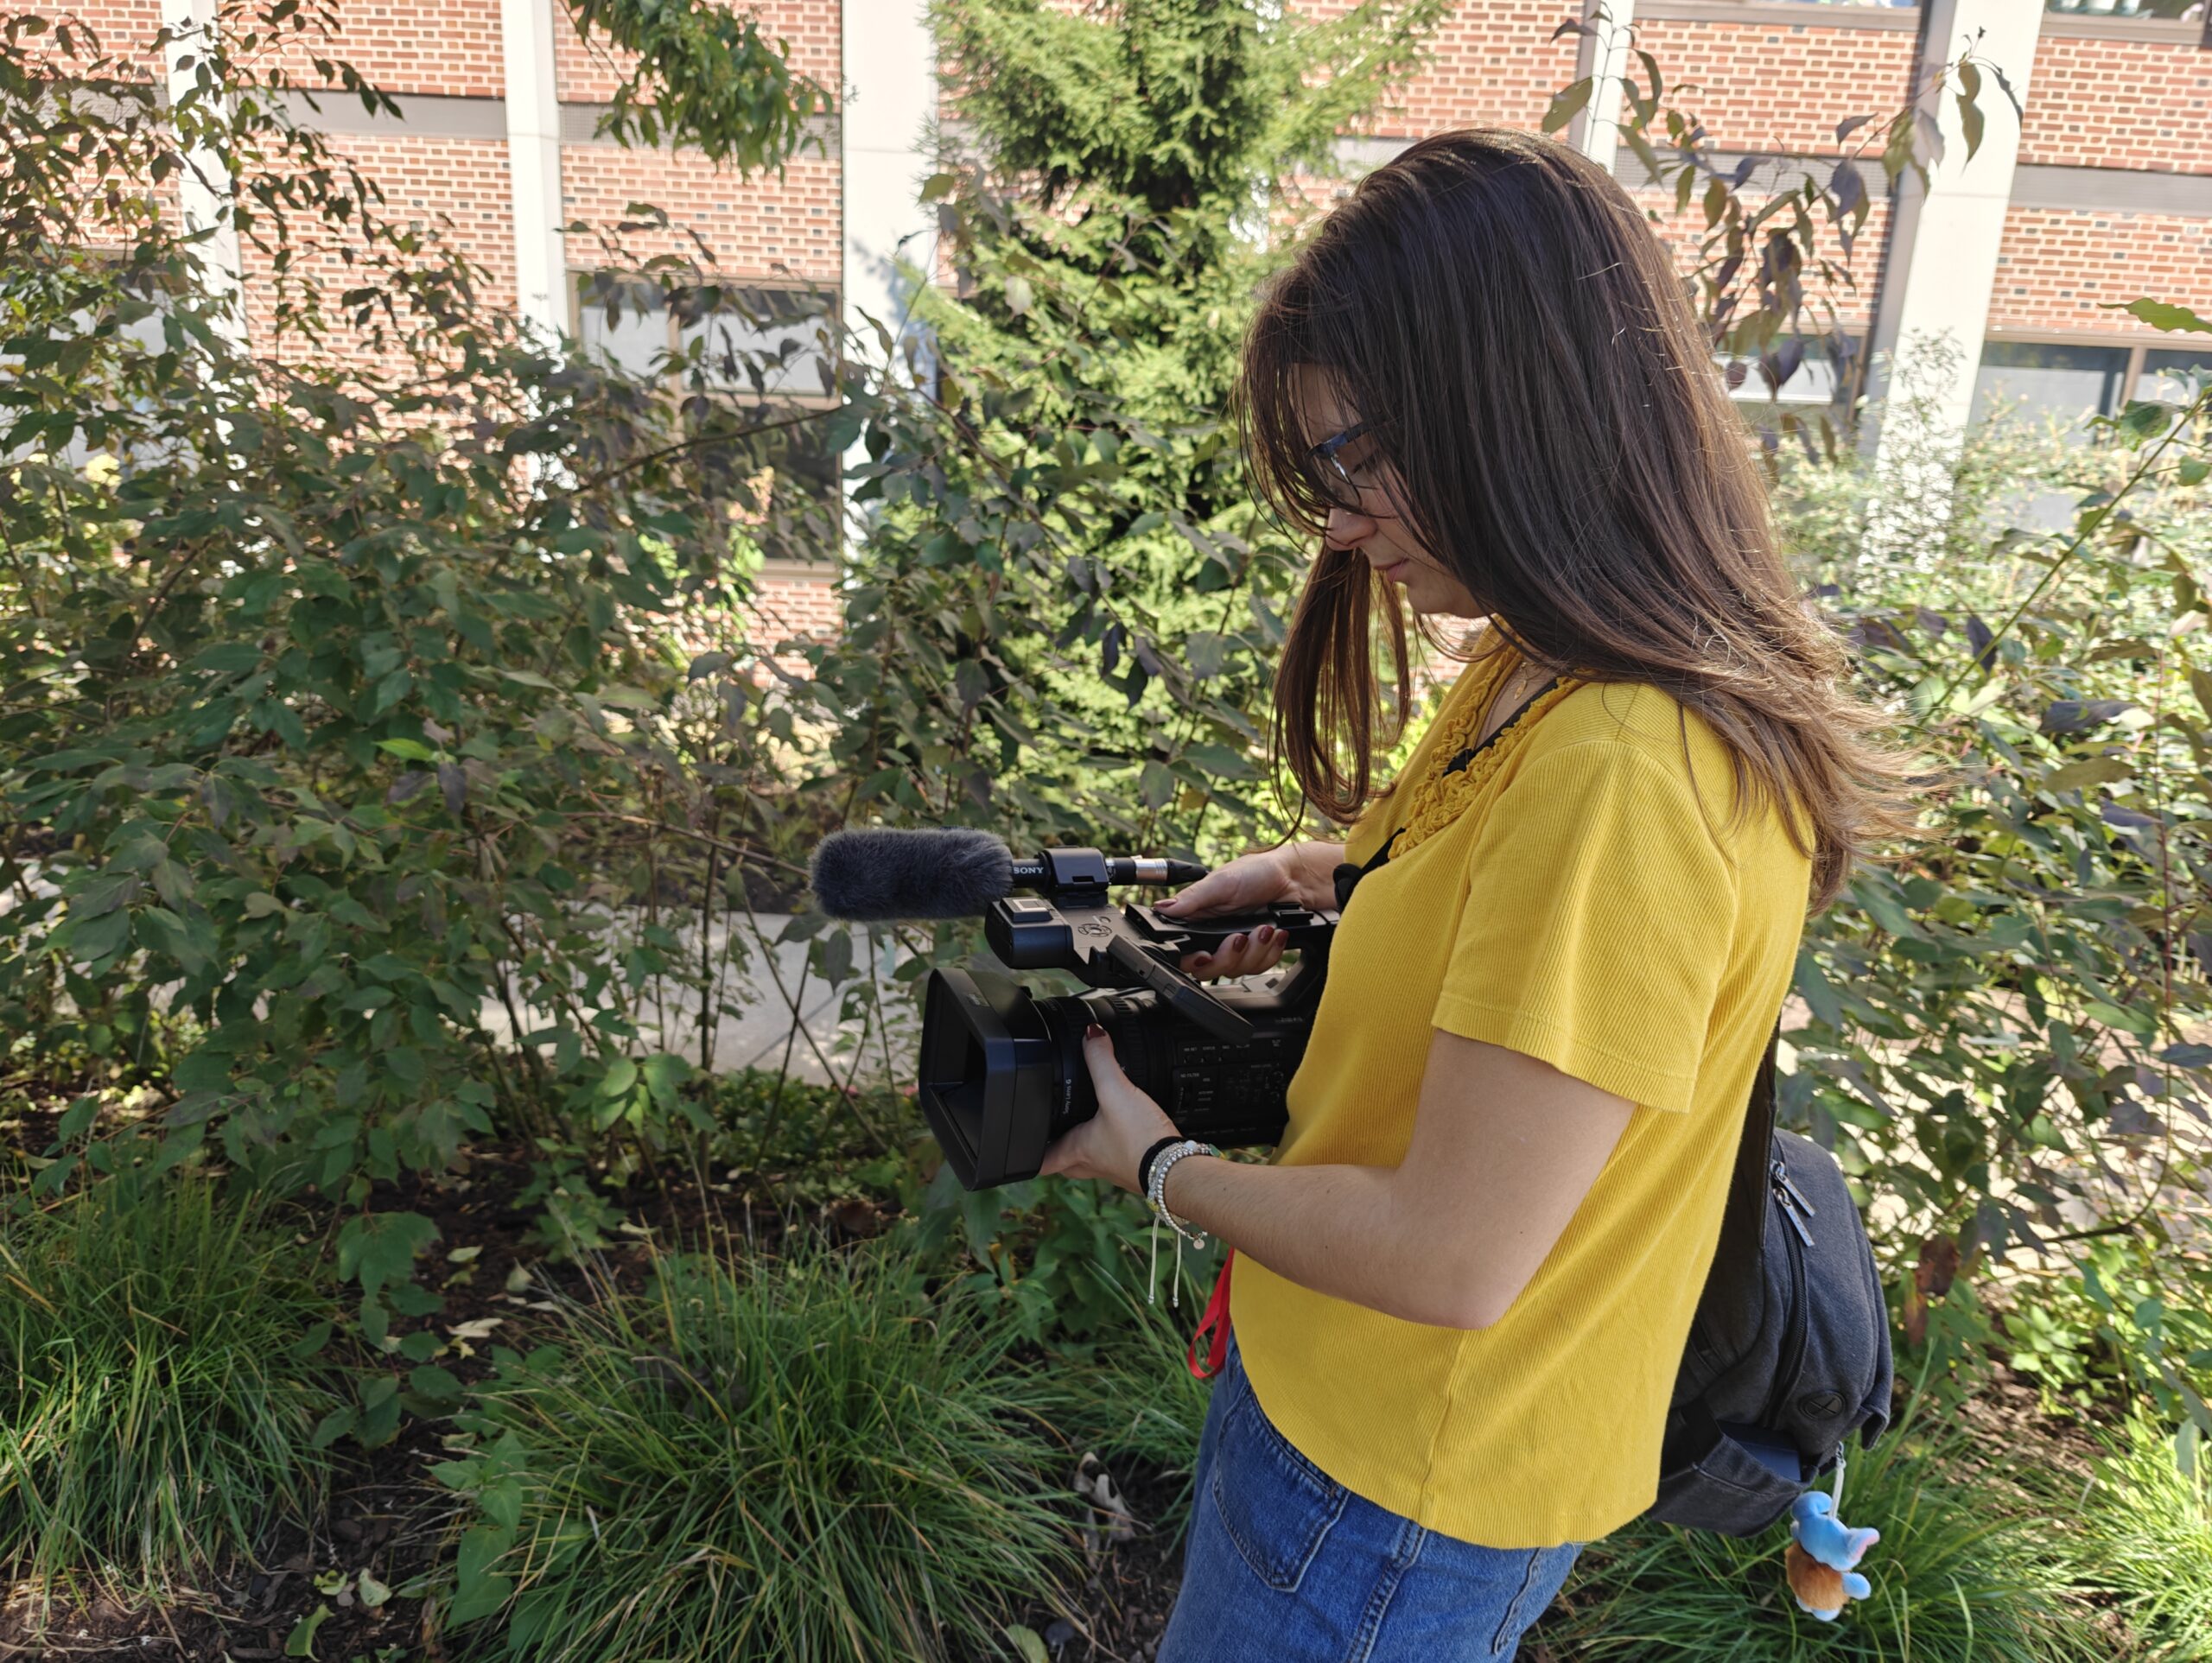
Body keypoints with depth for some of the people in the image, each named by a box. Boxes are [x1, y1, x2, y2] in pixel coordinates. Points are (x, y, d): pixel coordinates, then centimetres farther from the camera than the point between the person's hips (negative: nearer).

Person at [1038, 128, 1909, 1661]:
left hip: (1402, 1500, -8)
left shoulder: (1628, 778, -33)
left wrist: (1161, 1164, -13)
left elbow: (1450, 1258, -28)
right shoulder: (1541, 677, -3)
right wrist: (1330, 876, 4)